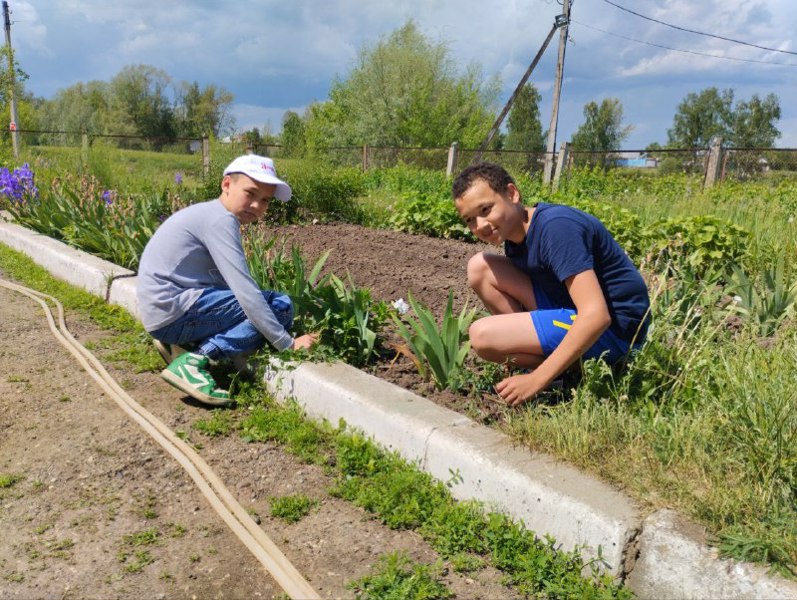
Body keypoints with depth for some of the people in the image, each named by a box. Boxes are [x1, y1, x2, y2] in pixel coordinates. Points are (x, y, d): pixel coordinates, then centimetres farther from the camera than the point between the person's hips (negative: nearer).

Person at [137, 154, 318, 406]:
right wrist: (288, 343, -19)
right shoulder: (221, 220, -15)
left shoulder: (208, 214, 14)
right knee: (279, 306, -12)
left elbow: (232, 282, 14)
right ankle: (194, 360, -18)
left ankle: (181, 343, 12)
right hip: (172, 310, -10)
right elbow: (245, 290, -22)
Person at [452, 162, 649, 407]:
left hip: (613, 326, -9)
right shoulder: (514, 232, 4)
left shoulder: (555, 227, -24)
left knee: (483, 334, -22)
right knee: (479, 267, 1)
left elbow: (596, 316, -31)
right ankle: (543, 364, 2)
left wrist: (536, 380, -29)